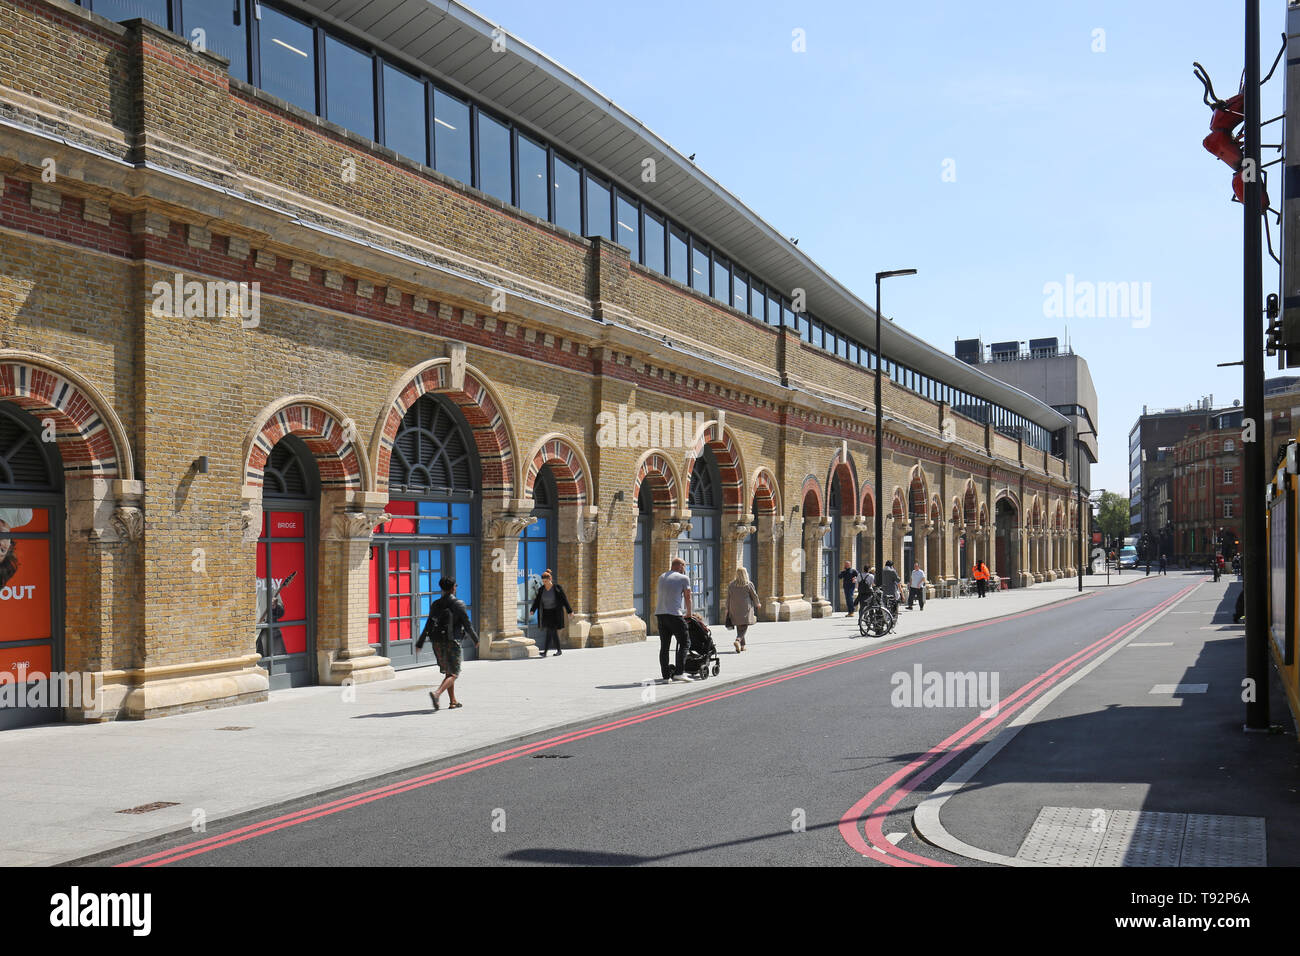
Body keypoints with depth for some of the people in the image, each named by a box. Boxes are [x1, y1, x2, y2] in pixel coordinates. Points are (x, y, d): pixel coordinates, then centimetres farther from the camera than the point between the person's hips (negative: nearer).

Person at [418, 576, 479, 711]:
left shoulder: (435, 605, 3)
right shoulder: (458, 605, -9)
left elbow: (428, 625, 3)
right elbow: (467, 625, -5)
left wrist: (420, 643, 9)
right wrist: (475, 639, 10)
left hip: (437, 643, 5)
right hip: (452, 642, -5)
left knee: (448, 673, 17)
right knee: (453, 674, -1)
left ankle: (453, 702, 21)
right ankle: (436, 693, -24)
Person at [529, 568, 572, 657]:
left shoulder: (557, 588, -10)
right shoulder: (541, 589, 2)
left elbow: (564, 600, -6)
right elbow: (537, 601, -1)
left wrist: (570, 611, -3)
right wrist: (532, 610, -14)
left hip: (555, 613, -5)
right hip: (546, 613, 5)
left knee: (550, 632, -12)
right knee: (553, 633, 10)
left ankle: (545, 651, -14)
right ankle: (559, 650, 23)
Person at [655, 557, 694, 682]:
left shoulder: (662, 577, 19)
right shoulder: (683, 578, 2)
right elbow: (687, 597, 7)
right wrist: (689, 612, 23)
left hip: (660, 614, 6)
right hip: (674, 614, -6)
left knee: (664, 646, 8)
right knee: (684, 643, 0)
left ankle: (666, 675, 7)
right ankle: (679, 672, -9)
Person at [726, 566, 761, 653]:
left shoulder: (731, 585, 1)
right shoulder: (749, 585, -7)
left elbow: (728, 598, 4)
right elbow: (754, 596, 1)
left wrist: (727, 609, 11)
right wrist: (757, 604, 19)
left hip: (735, 610, 4)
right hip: (746, 609, -4)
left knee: (739, 628, 15)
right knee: (744, 627, -3)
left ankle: (742, 645, 16)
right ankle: (738, 640, -26)